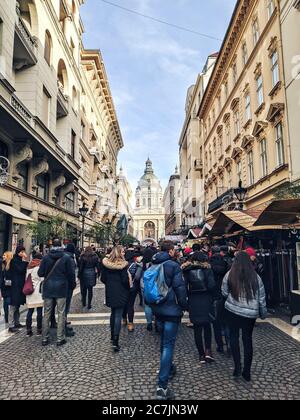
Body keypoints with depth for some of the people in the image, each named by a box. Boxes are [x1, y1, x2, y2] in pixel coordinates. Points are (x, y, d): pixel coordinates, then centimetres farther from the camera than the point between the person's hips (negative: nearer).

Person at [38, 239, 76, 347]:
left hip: (48, 288, 2)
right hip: (61, 288, -2)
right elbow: (71, 273, -7)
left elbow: (40, 273, -3)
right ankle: (60, 339, 8)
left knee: (46, 313, 11)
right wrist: (71, 284, 9)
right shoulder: (66, 257, -8)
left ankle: (45, 339, 18)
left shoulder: (46, 257, -3)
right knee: (61, 314, 5)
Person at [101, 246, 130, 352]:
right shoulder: (123, 265, -16)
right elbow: (125, 280, -16)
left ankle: (113, 335, 34)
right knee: (118, 316, -2)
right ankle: (115, 341, -4)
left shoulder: (106, 263, -1)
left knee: (113, 313, 22)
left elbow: (103, 278, 4)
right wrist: (128, 288, 3)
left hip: (110, 292, 5)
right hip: (120, 293, -5)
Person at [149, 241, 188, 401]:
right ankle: (162, 385, -4)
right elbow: (180, 288, -18)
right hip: (171, 309, -7)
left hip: (157, 308, 7)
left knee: (164, 340, 24)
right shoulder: (173, 266, -17)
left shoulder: (153, 265, 5)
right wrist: (184, 305, -4)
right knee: (168, 344, -3)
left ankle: (169, 368, 43)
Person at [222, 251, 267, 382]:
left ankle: (237, 366, 9)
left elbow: (224, 293, 1)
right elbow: (262, 297, 4)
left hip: (233, 310, -2)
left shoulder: (229, 275, -7)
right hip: (251, 313, 2)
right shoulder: (256, 277, -2)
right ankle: (247, 371, 19)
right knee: (248, 339, 13)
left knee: (234, 337, 15)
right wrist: (263, 313, 16)